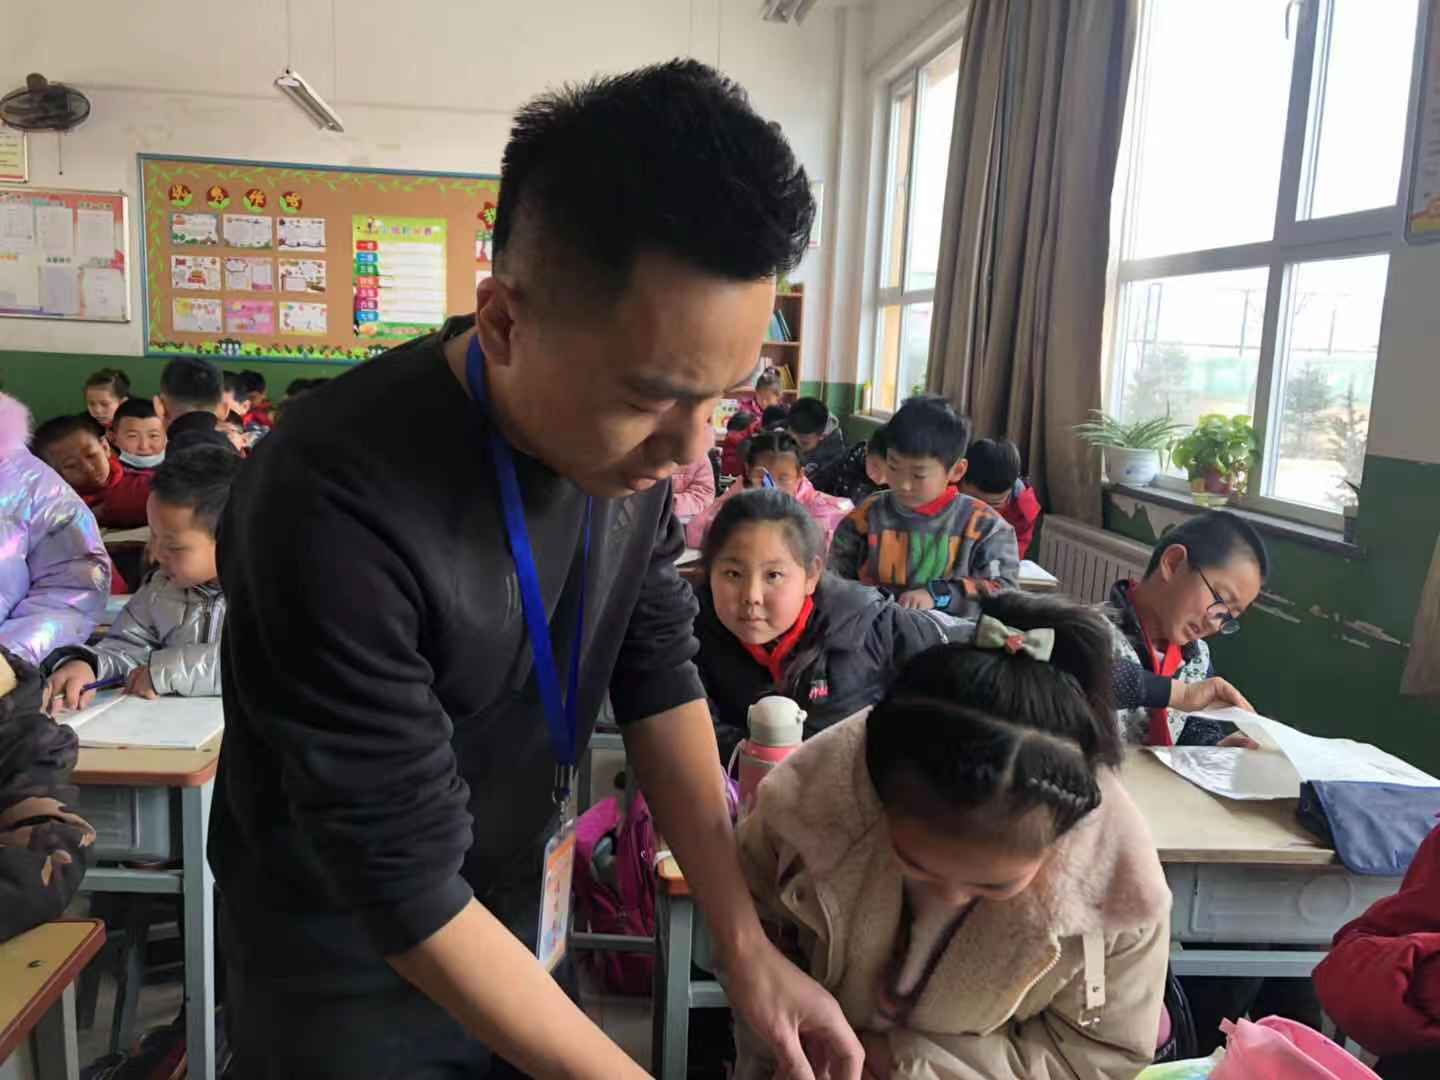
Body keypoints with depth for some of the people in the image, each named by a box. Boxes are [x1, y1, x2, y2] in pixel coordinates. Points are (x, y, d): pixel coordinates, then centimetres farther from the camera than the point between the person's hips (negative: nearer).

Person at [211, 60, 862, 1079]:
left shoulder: (634, 439, -14)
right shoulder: (337, 508, -33)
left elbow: (658, 675, -5)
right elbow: (406, 892, -28)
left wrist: (748, 946, -9)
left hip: (515, 918, 5)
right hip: (353, 970, -5)